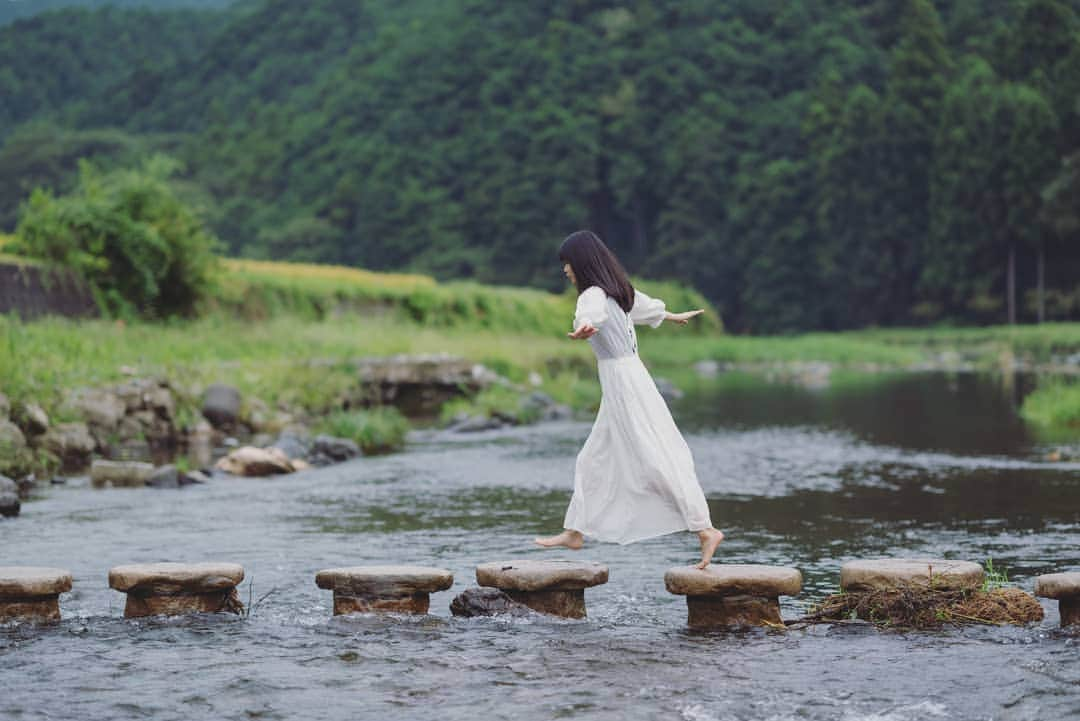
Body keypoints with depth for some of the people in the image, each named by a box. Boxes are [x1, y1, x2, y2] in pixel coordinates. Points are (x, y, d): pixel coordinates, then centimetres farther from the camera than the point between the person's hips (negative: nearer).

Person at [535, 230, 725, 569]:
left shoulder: (594, 295, -16)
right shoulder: (617, 290, 13)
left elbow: (591, 313, -42)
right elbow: (644, 305, 35)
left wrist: (583, 328, -65)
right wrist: (671, 316, 55)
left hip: (624, 385, -10)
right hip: (618, 387, 10)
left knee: (657, 461, -10)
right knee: (593, 460, 15)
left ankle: (705, 530, -12)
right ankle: (575, 532, 22)